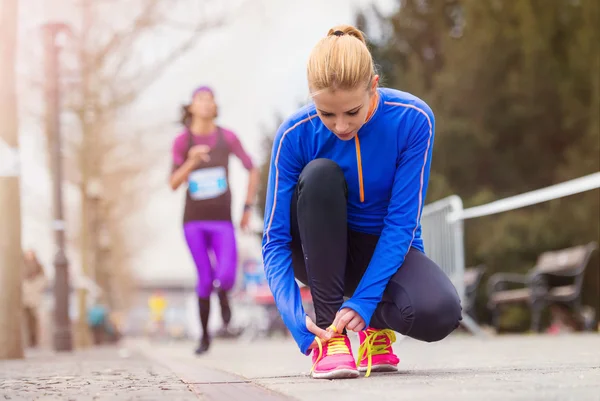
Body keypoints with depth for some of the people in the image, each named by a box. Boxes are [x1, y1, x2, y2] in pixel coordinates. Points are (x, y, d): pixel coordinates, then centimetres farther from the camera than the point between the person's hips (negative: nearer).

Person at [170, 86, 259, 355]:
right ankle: (204, 335, 18)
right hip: (194, 221, 0)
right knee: (205, 279, -4)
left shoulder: (228, 137, -6)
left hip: (222, 221, 0)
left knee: (225, 276, -18)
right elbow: (174, 184, -9)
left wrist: (248, 208, 3)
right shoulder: (182, 141, -5)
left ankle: (224, 300, 20)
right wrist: (191, 162, -26)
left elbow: (253, 170, 6)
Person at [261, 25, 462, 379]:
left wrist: (363, 300, -30)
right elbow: (275, 239, -19)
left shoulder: (413, 120, -22)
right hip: (321, 252, 1)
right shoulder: (295, 135, -20)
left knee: (440, 314, -34)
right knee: (320, 174, -33)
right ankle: (330, 335, -25)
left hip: (389, 251, 0)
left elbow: (402, 223, -21)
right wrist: (296, 319, -33)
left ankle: (377, 324, 4)